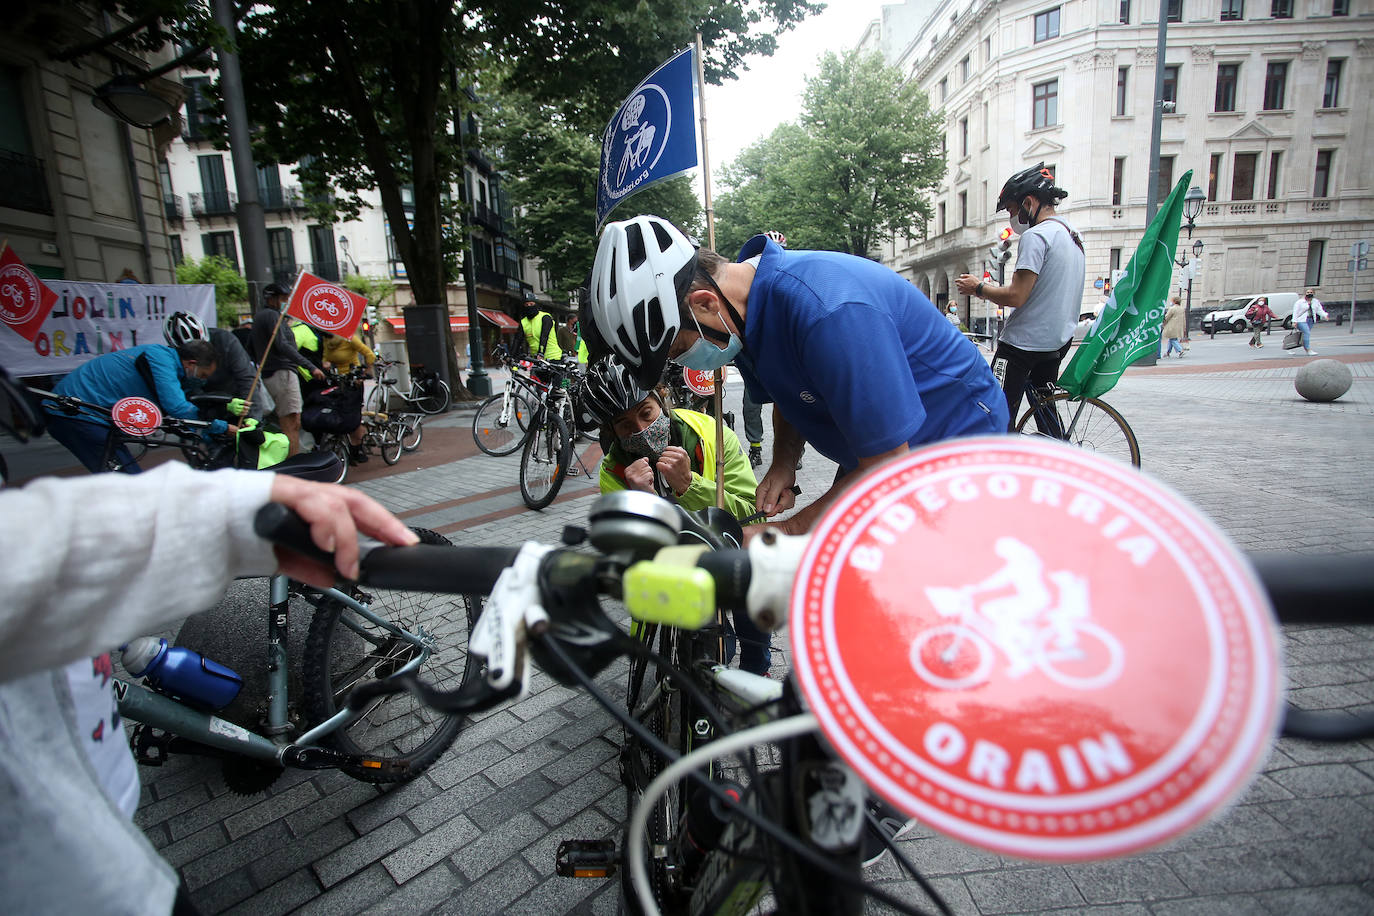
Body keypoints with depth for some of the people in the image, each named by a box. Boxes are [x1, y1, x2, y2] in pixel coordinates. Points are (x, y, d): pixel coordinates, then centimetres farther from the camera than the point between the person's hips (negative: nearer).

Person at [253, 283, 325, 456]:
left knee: (287, 424, 12)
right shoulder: (272, 315, -8)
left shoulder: (258, 316, 23)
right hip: (282, 372, -10)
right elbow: (282, 346, -22)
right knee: (292, 424, -13)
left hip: (269, 375, 10)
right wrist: (311, 367, -27)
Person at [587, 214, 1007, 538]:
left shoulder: (829, 312, -38)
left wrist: (785, 534, -26)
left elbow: (888, 470, -32)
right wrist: (783, 465, -8)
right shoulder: (744, 309, -9)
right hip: (878, 447, 8)